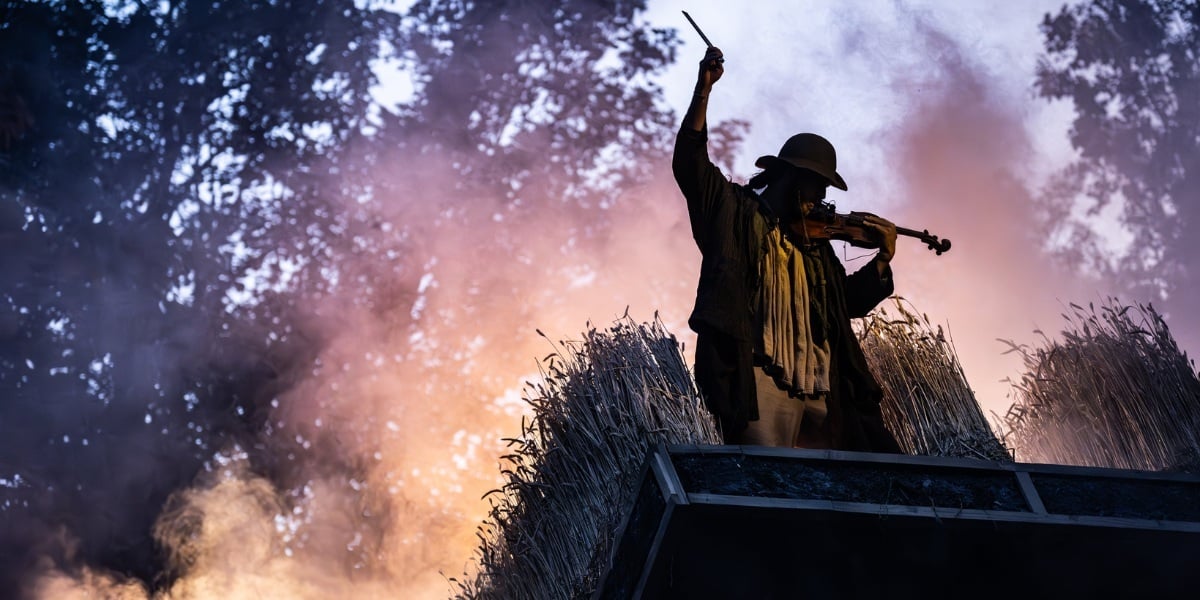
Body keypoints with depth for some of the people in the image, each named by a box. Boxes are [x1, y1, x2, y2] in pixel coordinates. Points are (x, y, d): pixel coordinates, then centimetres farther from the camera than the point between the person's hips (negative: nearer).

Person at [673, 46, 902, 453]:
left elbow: (849, 301, 31)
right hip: (760, 377, -6)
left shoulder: (816, 244, 25)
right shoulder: (736, 212, 9)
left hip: (818, 386, 7)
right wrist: (704, 90, -11)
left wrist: (883, 258, 17)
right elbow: (690, 163, -3)